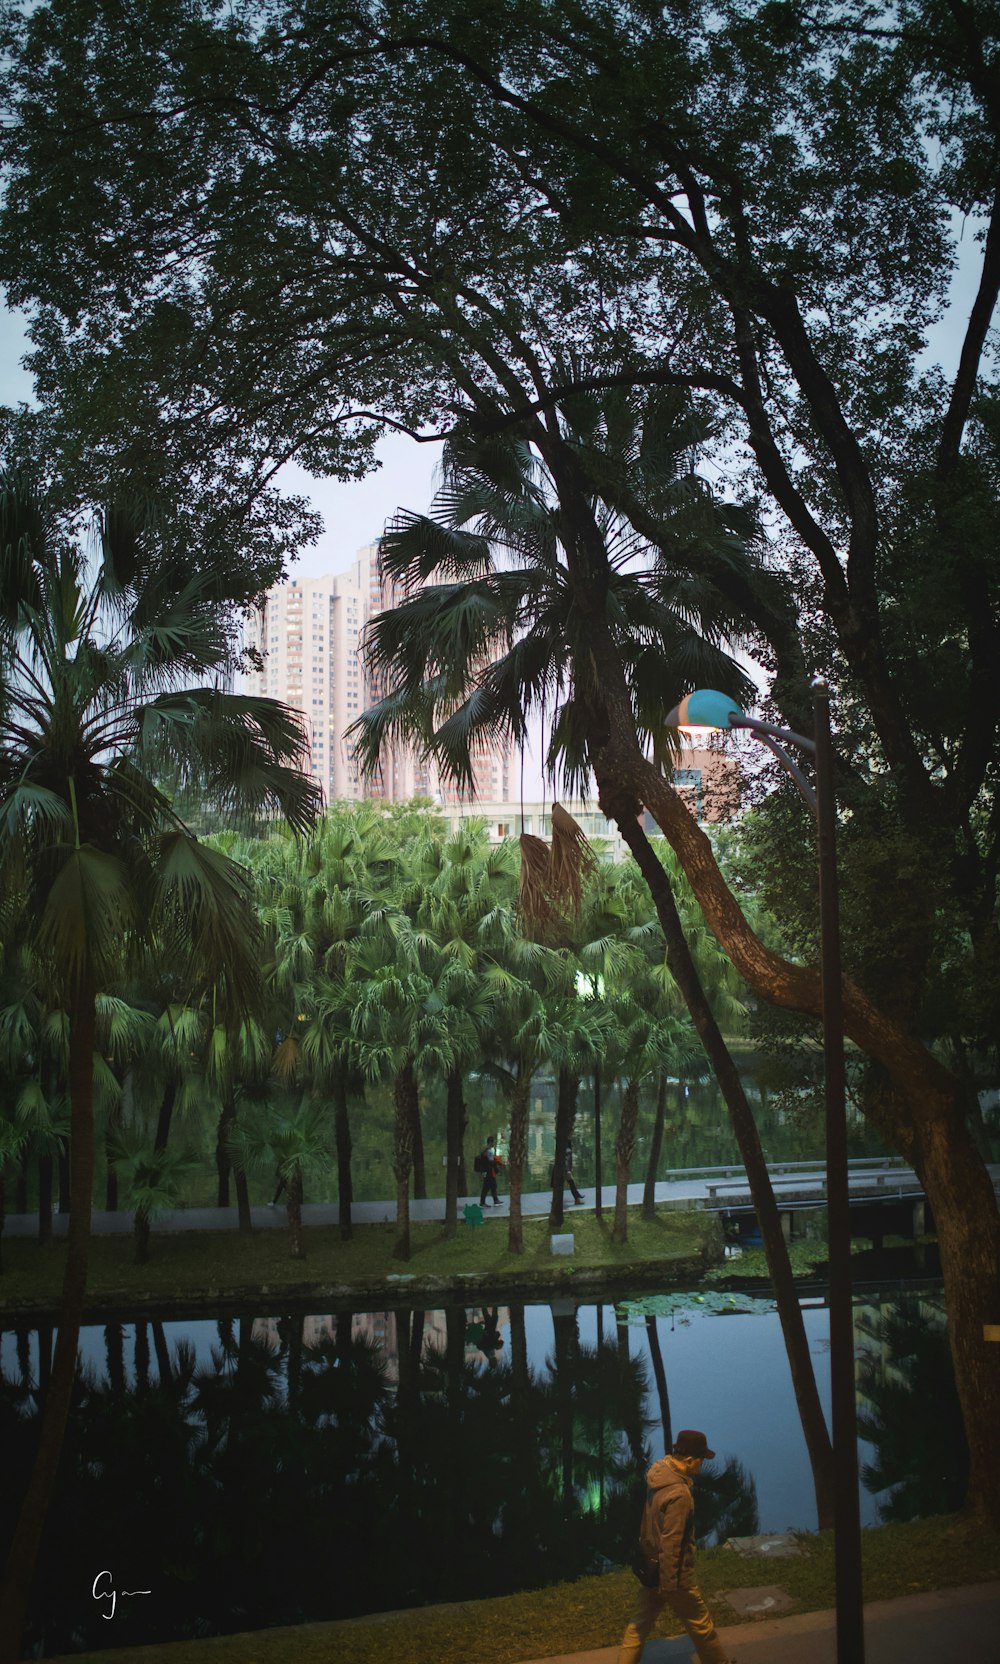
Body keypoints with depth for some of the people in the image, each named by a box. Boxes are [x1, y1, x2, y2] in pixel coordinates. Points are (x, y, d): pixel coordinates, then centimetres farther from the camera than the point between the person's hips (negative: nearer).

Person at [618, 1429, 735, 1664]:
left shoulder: (656, 1474, -2)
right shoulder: (679, 1494, -30)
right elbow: (670, 1544, -27)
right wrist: (669, 1585, -19)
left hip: (649, 1567, 8)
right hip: (673, 1573, -8)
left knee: (638, 1625, 15)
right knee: (701, 1625, 15)